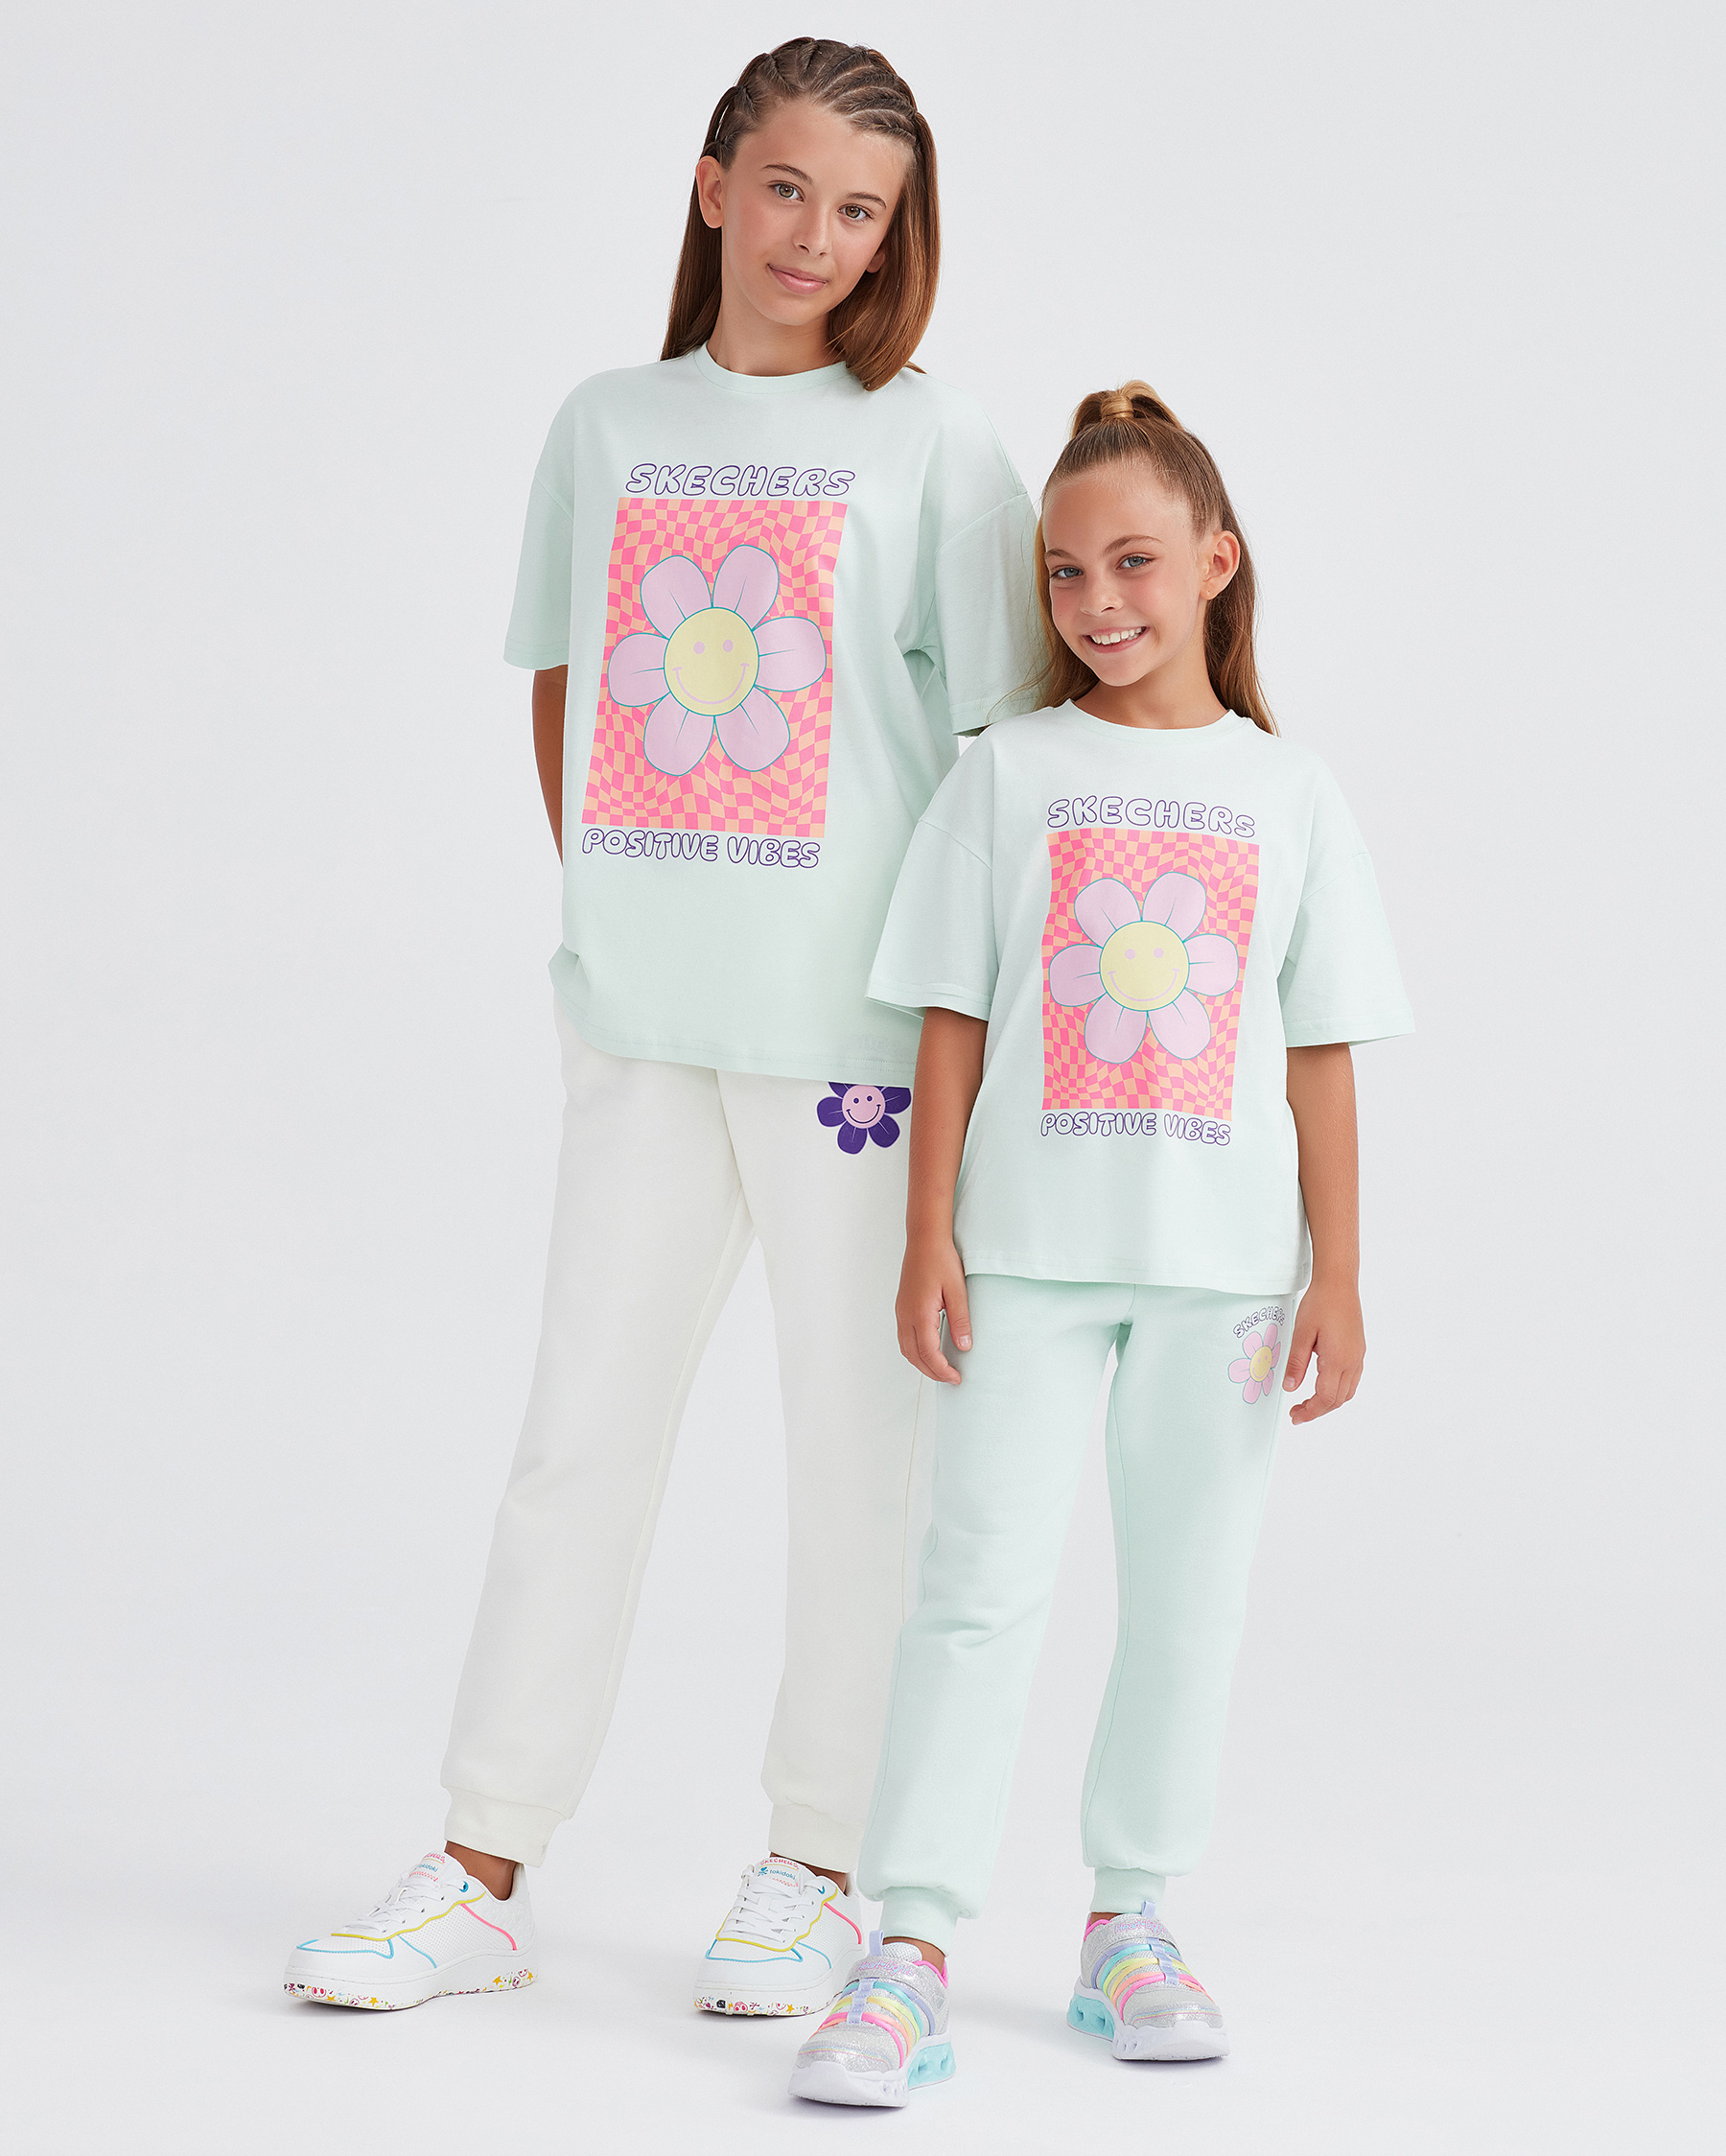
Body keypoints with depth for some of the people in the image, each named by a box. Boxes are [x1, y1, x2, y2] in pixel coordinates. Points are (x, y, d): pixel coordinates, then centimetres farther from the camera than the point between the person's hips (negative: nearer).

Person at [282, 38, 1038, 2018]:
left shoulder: (929, 443, 1)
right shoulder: (610, 425, 11)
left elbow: (1005, 744, 0)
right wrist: (611, 920, 9)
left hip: (856, 1019, -3)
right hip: (644, 1019, 3)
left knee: (855, 1442, 4)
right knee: (580, 1428, 6)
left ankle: (821, 1864, 17)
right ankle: (481, 1874, 12)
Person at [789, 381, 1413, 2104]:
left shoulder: (1285, 795, 7)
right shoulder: (1007, 777, 4)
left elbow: (1319, 1054, 6)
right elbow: (952, 1024, 3)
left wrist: (1339, 1273, 2)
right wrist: (927, 1237, -4)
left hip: (1225, 1261, 2)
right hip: (1029, 1244, -1)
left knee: (1188, 1594, 8)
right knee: (983, 1579, -7)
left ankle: (1131, 1922, 22)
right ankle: (911, 1951, -5)